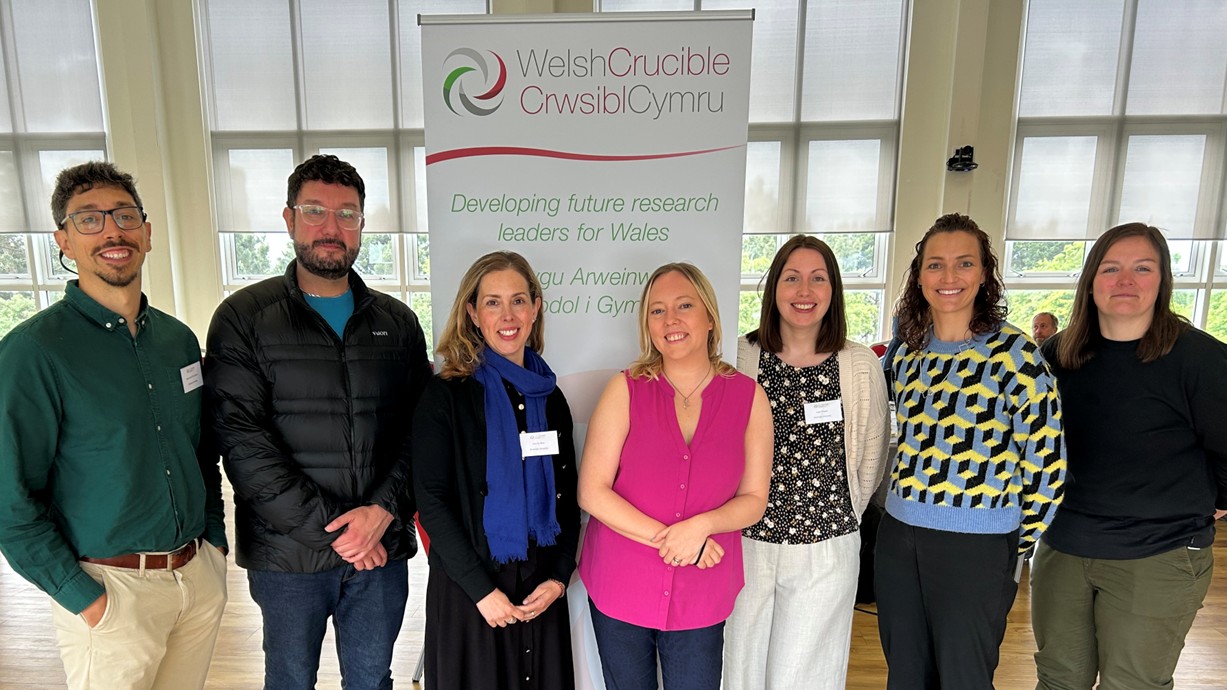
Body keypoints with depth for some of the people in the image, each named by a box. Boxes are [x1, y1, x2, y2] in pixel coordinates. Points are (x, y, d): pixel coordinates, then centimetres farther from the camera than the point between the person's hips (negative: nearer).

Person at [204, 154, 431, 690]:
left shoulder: (397, 322, 5)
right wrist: (331, 528, -15)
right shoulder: (244, 319, -4)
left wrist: (384, 509, -14)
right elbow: (243, 441, -12)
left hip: (382, 546, 3)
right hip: (288, 555, -2)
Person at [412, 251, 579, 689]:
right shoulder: (446, 395, -9)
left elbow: (567, 497, 7)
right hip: (467, 591, -4)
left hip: (541, 590, 4)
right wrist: (482, 590, -14)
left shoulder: (550, 397, 4)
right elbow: (431, 501, -12)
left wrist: (559, 578, -4)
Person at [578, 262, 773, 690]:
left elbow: (754, 499, 0)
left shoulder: (749, 397, -4)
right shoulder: (626, 389, -8)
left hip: (701, 596, 1)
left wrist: (701, 526, -18)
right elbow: (591, 491, -11)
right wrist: (667, 538, -16)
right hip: (620, 589, 0)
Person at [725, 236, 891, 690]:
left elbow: (872, 454, 7)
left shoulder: (861, 365, -4)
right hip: (749, 543, 0)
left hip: (827, 549, 0)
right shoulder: (740, 358, -5)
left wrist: (844, 514, 8)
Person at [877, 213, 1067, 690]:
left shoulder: (1013, 353, -10)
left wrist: (1017, 544, -2)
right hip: (898, 536, 5)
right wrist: (904, 498, 12)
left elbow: (1046, 460, -7)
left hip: (976, 547, -5)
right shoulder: (907, 353, 6)